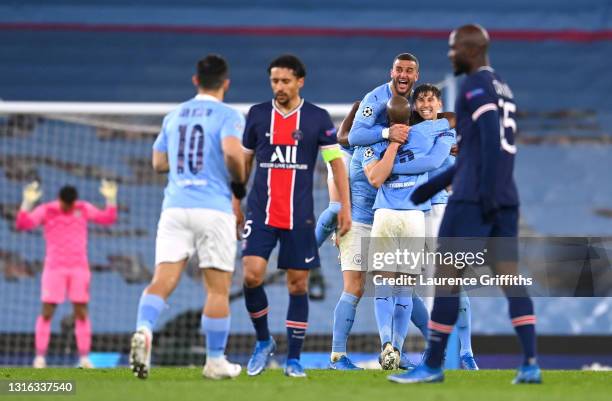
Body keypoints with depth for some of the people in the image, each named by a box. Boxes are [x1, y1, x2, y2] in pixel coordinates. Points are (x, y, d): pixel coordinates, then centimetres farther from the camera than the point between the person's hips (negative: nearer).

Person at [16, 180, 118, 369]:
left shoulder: (83, 208, 3)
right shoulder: (46, 210, -5)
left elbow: (108, 219, 0)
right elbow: (22, 224, -17)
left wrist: (111, 199, -14)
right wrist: (27, 201, -30)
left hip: (79, 268, 2)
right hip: (54, 268, -2)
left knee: (82, 313, -3)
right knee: (47, 313, -5)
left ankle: (84, 358, 0)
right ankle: (40, 357, -1)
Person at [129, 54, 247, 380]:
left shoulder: (174, 116, 16)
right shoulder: (228, 116, -1)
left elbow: (158, 163, 22)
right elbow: (232, 152, -19)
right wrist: (239, 187, -2)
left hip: (175, 206, 4)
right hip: (214, 208, -4)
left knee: (162, 280, -5)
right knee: (218, 289, 6)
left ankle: (144, 329, -33)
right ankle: (215, 362, 11)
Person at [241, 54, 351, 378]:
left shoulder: (317, 118, 0)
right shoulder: (257, 114, 6)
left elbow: (336, 161, 3)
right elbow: (245, 161, 15)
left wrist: (345, 206, -4)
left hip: (299, 216, -1)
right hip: (261, 211, 1)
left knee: (298, 284, 2)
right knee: (252, 275, -14)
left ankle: (293, 359, 11)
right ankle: (263, 341, 8)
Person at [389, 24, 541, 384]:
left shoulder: (476, 85, -7)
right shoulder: (503, 89, 22)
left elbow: (490, 139, -20)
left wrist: (487, 191, -25)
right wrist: (437, 183, 30)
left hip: (474, 198, -8)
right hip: (507, 200, 8)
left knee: (446, 276, -1)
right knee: (510, 277, 2)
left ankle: (433, 365, 2)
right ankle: (531, 364, -9)